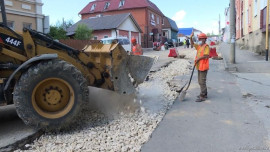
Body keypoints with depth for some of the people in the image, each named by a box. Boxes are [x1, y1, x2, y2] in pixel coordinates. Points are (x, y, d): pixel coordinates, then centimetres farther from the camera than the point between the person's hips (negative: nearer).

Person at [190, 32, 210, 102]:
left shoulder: (206, 46, -13)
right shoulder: (199, 46, 13)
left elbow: (206, 55, -23)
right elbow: (192, 44, 22)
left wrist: (198, 58, -14)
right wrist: (191, 37, 7)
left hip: (203, 67, -9)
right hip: (199, 66, 9)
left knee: (202, 82, -6)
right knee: (200, 81, 16)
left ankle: (202, 96, -1)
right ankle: (204, 94, 28)